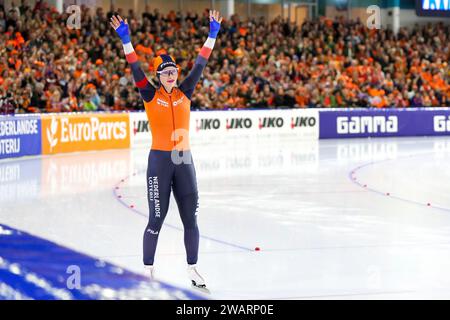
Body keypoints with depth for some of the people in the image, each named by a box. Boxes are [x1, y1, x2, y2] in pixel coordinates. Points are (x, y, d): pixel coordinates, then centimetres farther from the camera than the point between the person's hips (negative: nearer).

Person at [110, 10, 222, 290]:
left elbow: (200, 64, 7)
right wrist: (125, 39, -19)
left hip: (184, 161, 3)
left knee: (191, 219, 7)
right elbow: (136, 69, -10)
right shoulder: (150, 96, -1)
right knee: (157, 219, 0)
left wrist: (213, 34, 5)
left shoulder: (185, 93, 7)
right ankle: (148, 271, 11)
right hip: (159, 161, -3)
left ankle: (193, 269, 17)